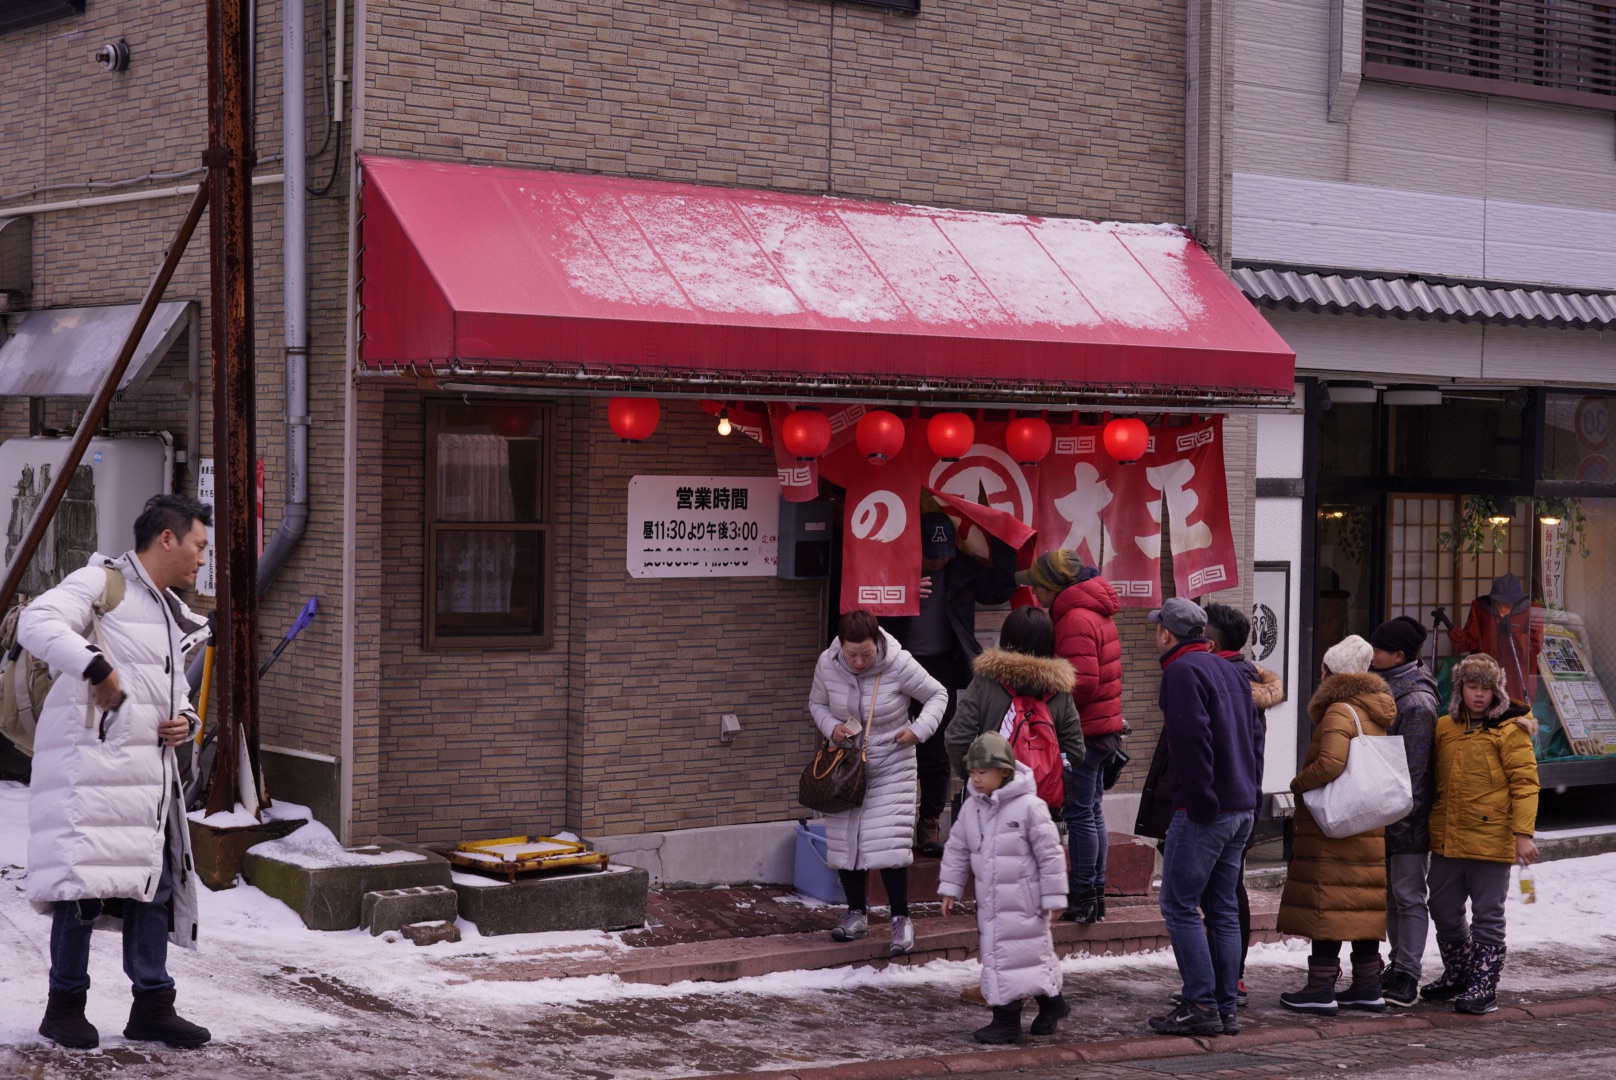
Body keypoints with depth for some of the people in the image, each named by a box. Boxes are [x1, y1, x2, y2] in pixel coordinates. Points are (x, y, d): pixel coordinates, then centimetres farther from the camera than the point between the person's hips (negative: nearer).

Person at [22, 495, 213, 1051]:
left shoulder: (170, 615, 22)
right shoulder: (100, 583, -6)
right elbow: (37, 623, -22)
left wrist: (184, 720, 11)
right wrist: (95, 666, -32)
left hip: (147, 770, 9)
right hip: (89, 762, -9)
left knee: (154, 884, 8)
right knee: (82, 882, -7)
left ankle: (152, 1006, 16)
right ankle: (65, 1007, 5)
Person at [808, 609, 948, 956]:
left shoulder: (898, 663, -20)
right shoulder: (827, 664, -11)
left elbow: (937, 695, -5)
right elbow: (817, 703, 8)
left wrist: (919, 730, -19)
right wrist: (831, 726, -12)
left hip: (891, 766, -4)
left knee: (889, 842, -11)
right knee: (844, 839, 5)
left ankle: (901, 918, 1)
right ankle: (857, 913, 21)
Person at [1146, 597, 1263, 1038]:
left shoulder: (1183, 671, -10)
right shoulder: (1231, 672, 17)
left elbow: (1192, 740, -19)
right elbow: (1254, 737, 18)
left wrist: (1200, 803, -17)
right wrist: (1249, 795, 17)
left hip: (1203, 813, -9)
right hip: (1241, 809, 9)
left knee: (1180, 906, -4)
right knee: (1223, 908, 11)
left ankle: (1201, 1005, -8)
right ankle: (1225, 1008, 11)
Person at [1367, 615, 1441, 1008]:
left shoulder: (1417, 701, -15)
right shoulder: (1383, 689, 14)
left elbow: (1414, 768, -17)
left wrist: (1402, 813, -18)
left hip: (1406, 816, -9)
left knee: (1407, 894, -4)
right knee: (1389, 894, 13)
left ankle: (1408, 975, -1)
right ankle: (1398, 964, 22)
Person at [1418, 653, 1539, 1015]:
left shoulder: (1510, 730, -6)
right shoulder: (1444, 728, 10)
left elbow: (1525, 782, -9)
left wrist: (1523, 832, -16)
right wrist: (1433, 822, 17)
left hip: (1490, 840, -6)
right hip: (1447, 839, 6)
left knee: (1487, 916, 1)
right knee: (1444, 911, 13)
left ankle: (1483, 988, 8)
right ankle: (1457, 976, 30)